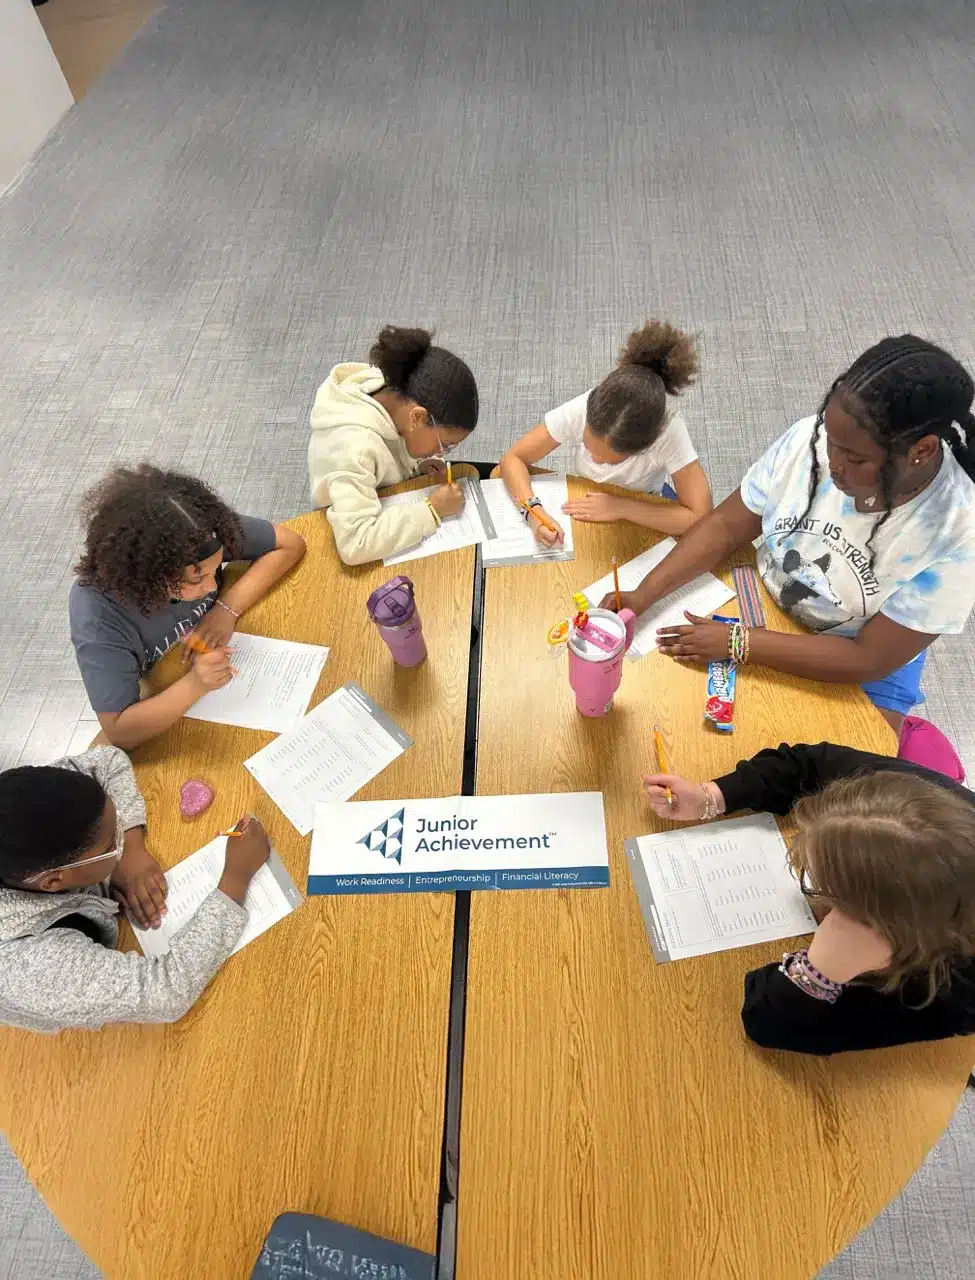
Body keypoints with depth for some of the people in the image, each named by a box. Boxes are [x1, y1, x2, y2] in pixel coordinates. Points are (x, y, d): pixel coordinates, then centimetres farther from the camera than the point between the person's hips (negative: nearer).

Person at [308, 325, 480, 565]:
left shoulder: (393, 389, -16)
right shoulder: (354, 447, -39)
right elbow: (355, 544, -47)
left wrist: (420, 464, -13)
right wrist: (432, 510, -40)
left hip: (394, 507, 7)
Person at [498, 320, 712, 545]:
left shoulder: (669, 431, -34)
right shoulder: (580, 410, -31)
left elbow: (700, 517, -34)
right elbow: (513, 459, -23)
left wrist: (621, 507, -37)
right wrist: (534, 510, -41)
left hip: (643, 512, -1)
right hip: (582, 503, 1)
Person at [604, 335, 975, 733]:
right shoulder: (810, 439, -22)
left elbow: (868, 660, -26)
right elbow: (726, 525, -12)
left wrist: (736, 643, -31)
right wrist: (643, 594, -24)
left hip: (865, 670, -2)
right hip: (765, 607, 3)